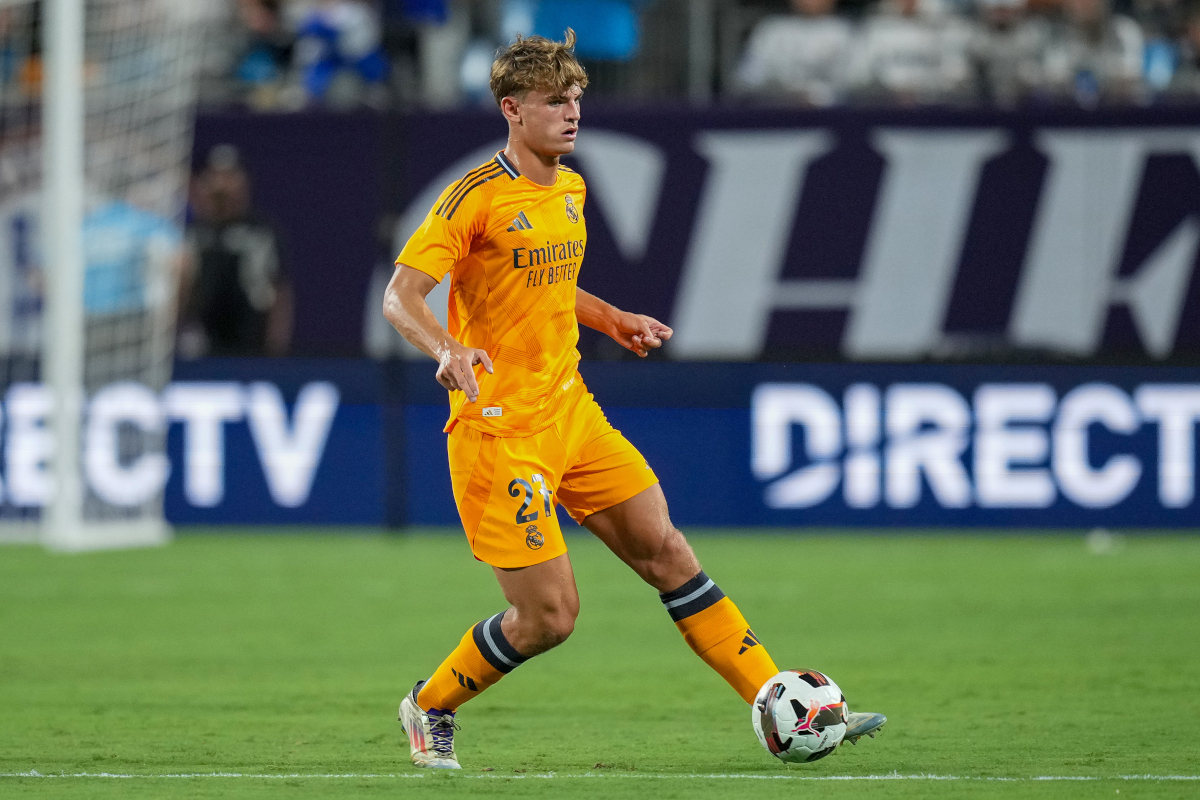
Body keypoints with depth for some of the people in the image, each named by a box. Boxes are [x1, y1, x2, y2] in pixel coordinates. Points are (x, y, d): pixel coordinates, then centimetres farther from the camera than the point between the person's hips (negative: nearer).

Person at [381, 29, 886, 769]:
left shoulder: (570, 189, 12)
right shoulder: (478, 196, -12)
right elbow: (401, 297, -16)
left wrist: (613, 321, 14)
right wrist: (447, 349, -35)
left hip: (570, 413, 8)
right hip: (499, 427, -7)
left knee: (666, 550, 4)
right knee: (549, 615, -8)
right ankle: (430, 709, 15)